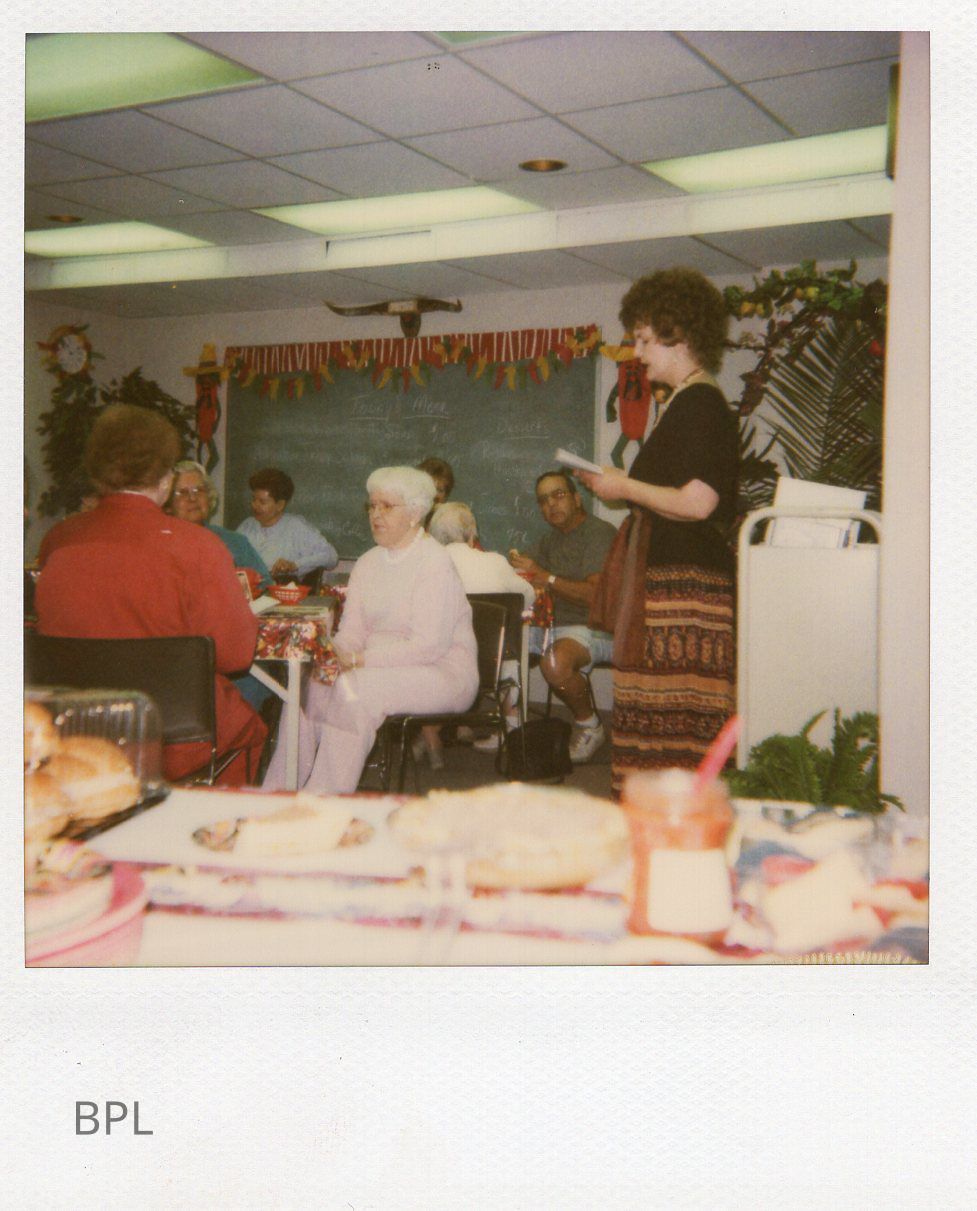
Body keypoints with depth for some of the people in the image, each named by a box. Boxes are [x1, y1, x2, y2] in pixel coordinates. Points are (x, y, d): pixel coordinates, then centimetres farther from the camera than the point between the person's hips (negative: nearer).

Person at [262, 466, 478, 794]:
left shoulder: (435, 563, -12)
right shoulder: (368, 562, 14)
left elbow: (430, 646, -20)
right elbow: (352, 629, 6)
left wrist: (361, 660, -25)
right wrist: (335, 653, -18)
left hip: (442, 672, -7)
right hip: (383, 666, 7)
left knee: (354, 689, -31)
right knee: (311, 682, -17)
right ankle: (277, 795, -13)